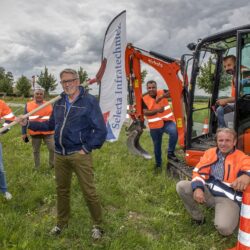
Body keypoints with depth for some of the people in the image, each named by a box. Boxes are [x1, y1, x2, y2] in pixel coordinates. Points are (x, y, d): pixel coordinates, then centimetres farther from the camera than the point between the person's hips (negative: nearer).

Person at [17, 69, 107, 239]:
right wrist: (28, 123, 9)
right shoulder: (59, 102, 9)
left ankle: (98, 225, 22)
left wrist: (86, 149, -13)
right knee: (62, 190, 18)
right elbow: (51, 125, 16)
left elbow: (101, 130, -11)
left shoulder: (89, 101, -10)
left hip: (80, 155, -6)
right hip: (60, 155, 6)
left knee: (89, 192, 1)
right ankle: (62, 223, 38)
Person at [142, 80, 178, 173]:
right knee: (157, 146, 12)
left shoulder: (162, 92, -3)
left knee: (174, 132, -32)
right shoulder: (144, 99, -5)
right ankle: (158, 164, 35)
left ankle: (170, 153, -12)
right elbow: (145, 112, -15)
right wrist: (157, 110, -28)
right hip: (155, 126, 1)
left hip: (168, 121, 0)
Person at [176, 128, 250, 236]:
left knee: (224, 228, -29)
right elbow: (199, 171, 2)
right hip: (208, 192, 4)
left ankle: (231, 216, 11)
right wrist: (198, 188, -19)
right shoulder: (210, 153, 5)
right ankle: (198, 218, 3)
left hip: (228, 198, -4)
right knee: (181, 186, -17)